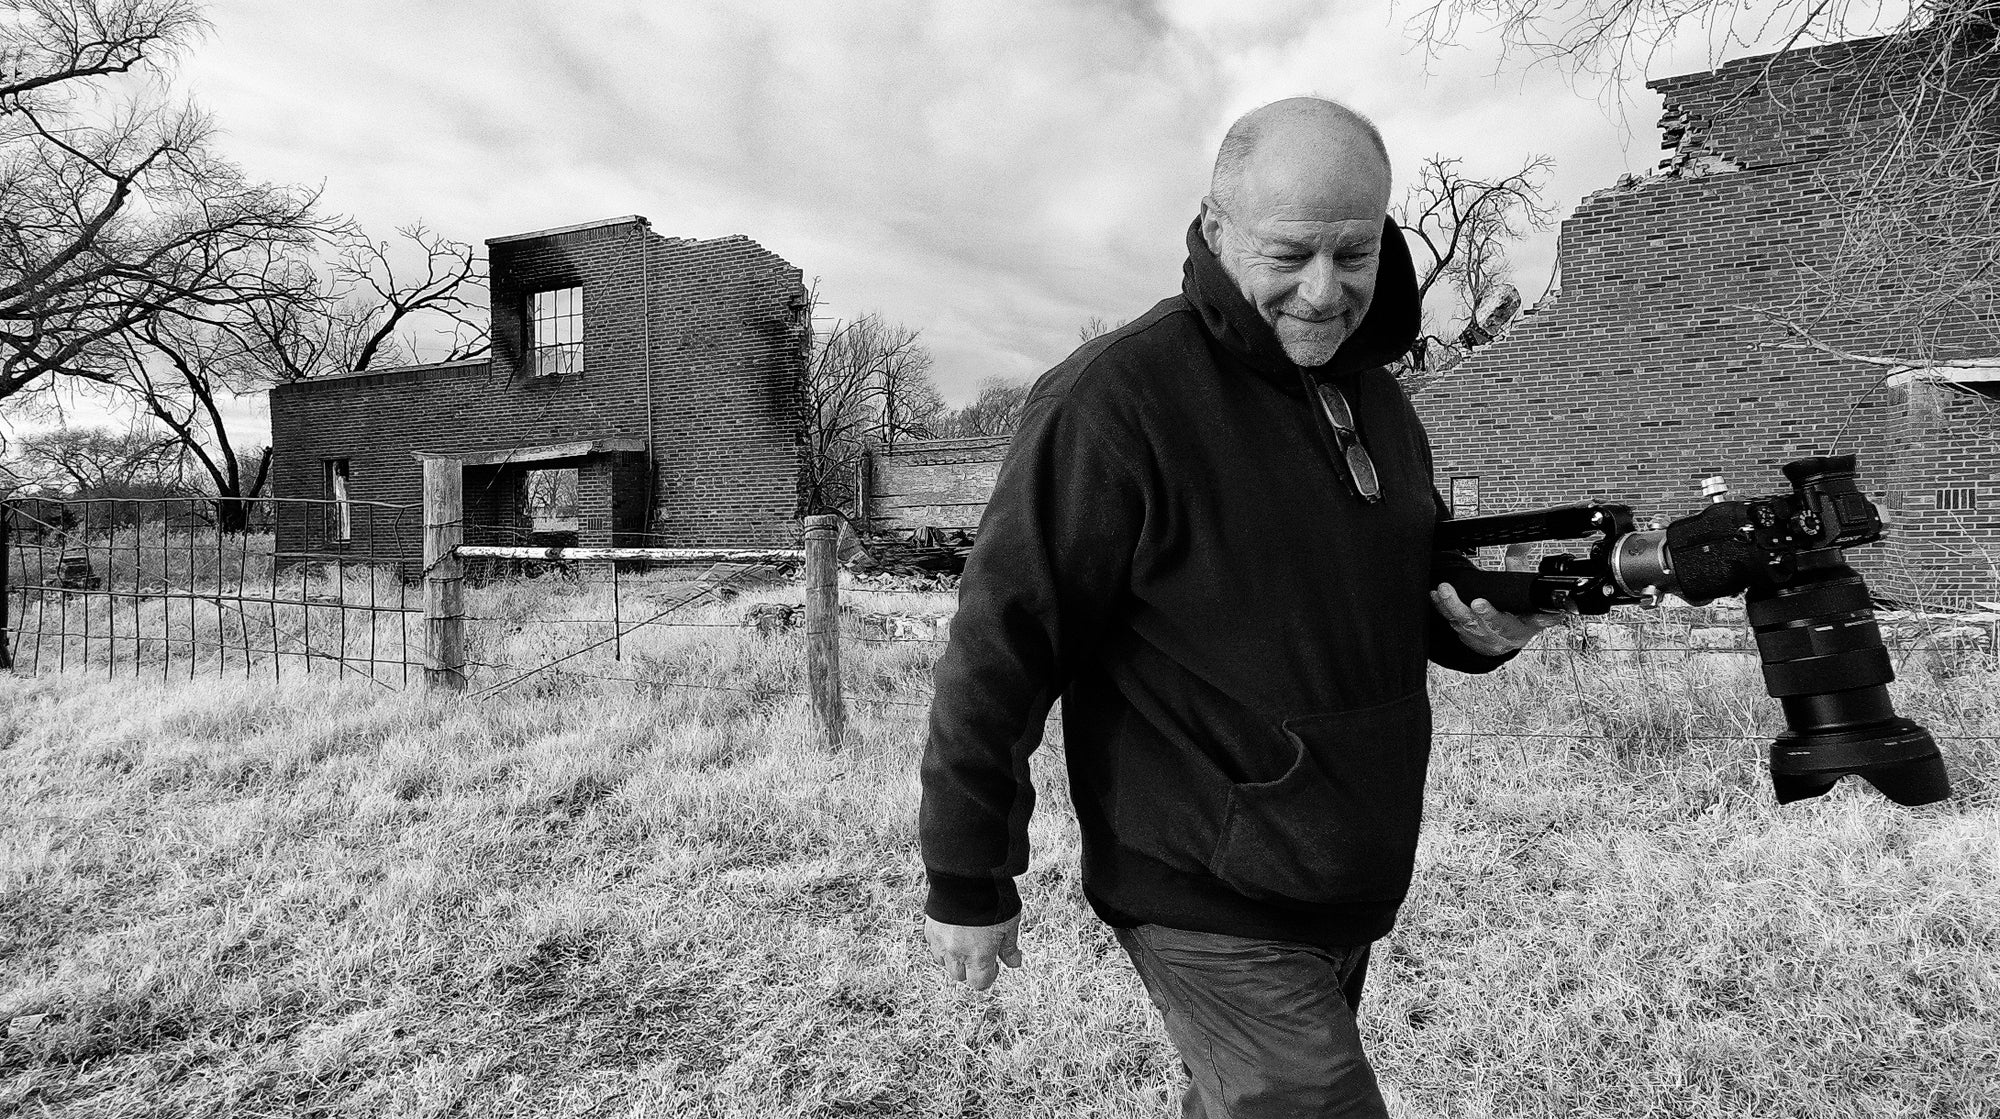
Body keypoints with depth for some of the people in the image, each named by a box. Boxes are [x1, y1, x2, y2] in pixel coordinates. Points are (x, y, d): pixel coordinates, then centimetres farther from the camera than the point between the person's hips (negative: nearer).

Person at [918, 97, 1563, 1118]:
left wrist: (1481, 623, -3)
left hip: (1354, 896, 8)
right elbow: (1003, 640, -18)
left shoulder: (1376, 397, 7)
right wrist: (968, 880, -14)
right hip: (1213, 913, -8)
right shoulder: (1114, 399, -19)